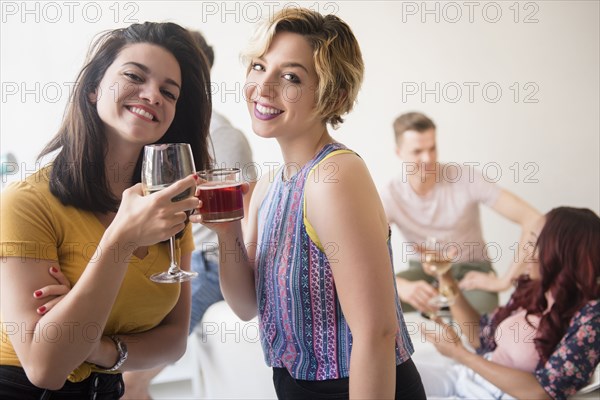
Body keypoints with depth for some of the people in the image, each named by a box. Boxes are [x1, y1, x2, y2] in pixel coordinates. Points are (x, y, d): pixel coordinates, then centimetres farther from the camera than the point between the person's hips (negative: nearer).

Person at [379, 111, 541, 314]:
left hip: (470, 268, -1)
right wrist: (402, 287, -44)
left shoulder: (466, 178, -19)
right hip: (423, 271, 2)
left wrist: (505, 281, -28)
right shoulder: (390, 196, -15)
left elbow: (532, 219, -23)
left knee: (482, 307, -35)